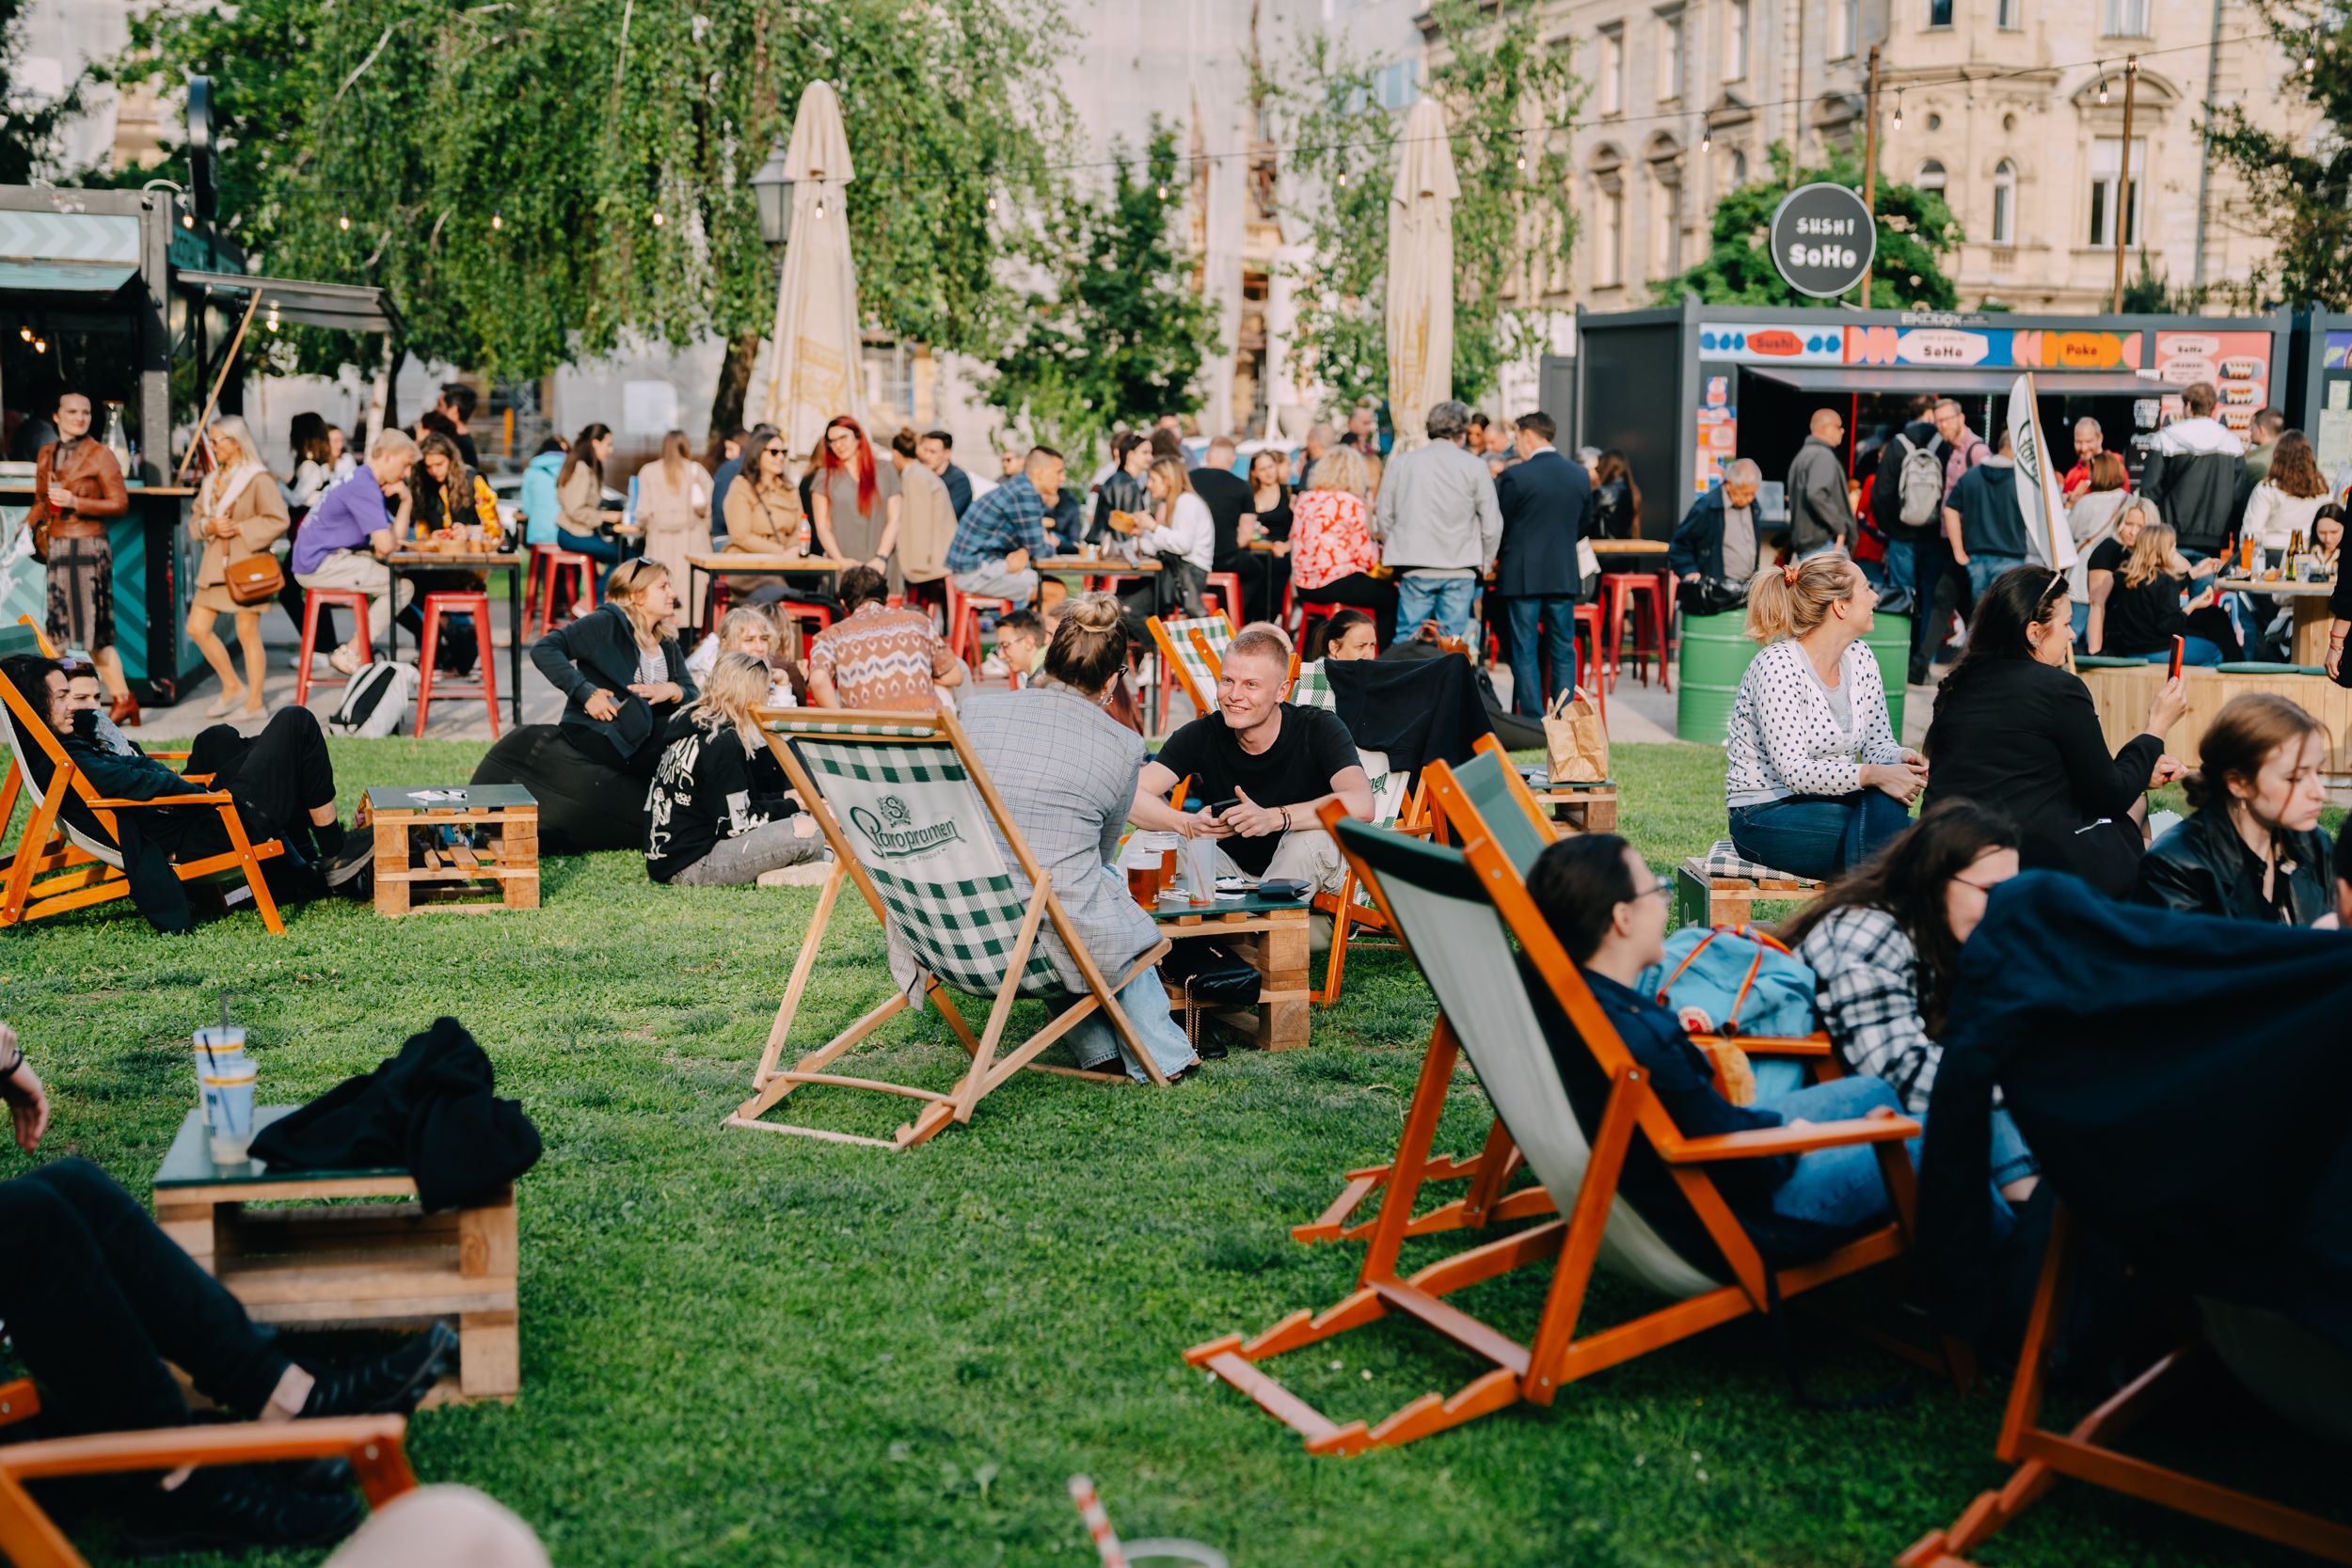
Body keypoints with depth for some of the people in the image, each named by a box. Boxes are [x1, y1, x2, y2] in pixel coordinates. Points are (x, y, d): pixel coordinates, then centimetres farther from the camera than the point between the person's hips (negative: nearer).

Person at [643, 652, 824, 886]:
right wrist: (791, 806, -2)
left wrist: (783, 798, 16)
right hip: (691, 866, -10)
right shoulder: (722, 742, -15)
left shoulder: (691, 727, 12)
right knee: (806, 831, -18)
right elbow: (736, 824, -15)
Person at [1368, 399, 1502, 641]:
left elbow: (1384, 518, 8)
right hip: (1460, 569, -1)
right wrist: (1484, 564, 17)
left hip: (1414, 569, 1)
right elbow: (1492, 525, 2)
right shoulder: (1475, 467, 0)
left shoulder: (1401, 463, 5)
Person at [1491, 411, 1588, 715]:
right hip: (1564, 575, 4)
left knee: (1524, 652, 2)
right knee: (1563, 651, 10)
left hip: (1522, 575, -4)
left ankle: (1533, 722, 1)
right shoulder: (1580, 476, 5)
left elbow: (1500, 526, -2)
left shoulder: (1515, 476, -11)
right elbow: (1581, 522, 14)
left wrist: (1499, 558, 17)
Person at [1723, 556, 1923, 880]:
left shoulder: (1859, 659, 5)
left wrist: (1902, 759, -16)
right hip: (1764, 817, -7)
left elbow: (1878, 744, 8)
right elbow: (1793, 771, -24)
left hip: (1827, 802, 7)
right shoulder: (1778, 667, -19)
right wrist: (1872, 775, -35)